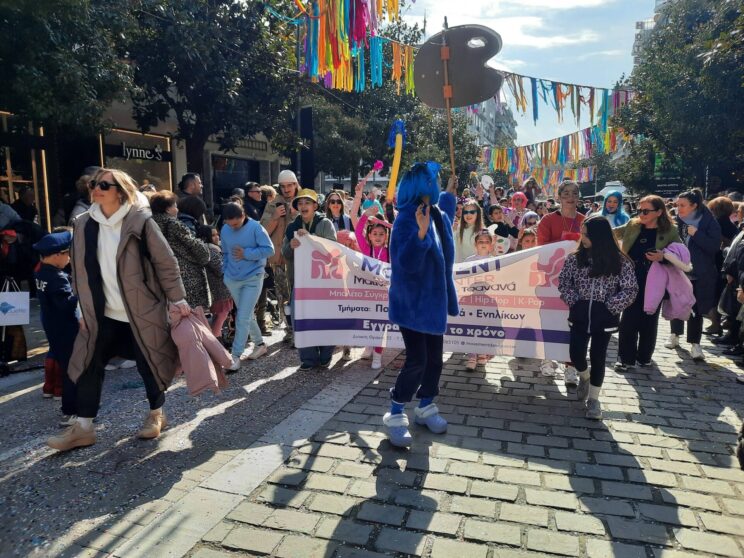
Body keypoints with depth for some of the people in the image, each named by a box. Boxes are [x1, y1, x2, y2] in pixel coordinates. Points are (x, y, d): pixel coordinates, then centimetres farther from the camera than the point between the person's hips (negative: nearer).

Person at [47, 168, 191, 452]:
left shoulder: (140, 221, -11)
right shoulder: (83, 224, 4)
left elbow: (166, 262, -8)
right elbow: (80, 270, 11)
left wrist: (178, 298, -9)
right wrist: (84, 308, 12)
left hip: (142, 312, -4)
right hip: (103, 314, 5)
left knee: (149, 364, 6)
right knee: (88, 367, 5)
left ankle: (156, 415, 29)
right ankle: (83, 427, 19)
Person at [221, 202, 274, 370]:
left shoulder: (256, 227, -13)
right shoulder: (225, 230, 3)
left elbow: (269, 249, -14)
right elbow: (225, 253, 14)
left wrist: (246, 254, -18)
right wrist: (225, 271, 7)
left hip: (253, 279, -5)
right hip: (232, 279, 5)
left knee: (243, 318, -7)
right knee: (248, 316, 15)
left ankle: (235, 356, -1)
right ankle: (260, 344, 32)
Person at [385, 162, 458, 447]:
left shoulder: (435, 214, 6)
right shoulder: (408, 218, -20)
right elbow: (407, 262, -30)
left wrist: (449, 194, 38)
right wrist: (420, 233, -42)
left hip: (433, 299, 9)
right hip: (412, 302, -8)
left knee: (434, 357, 14)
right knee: (417, 359, -9)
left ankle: (425, 407, 32)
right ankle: (395, 415, 8)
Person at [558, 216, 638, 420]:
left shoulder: (620, 261, -7)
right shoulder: (575, 258, -1)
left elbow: (630, 290, -5)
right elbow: (563, 282, 4)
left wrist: (610, 306, -12)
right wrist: (573, 301, -6)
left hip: (605, 317, -2)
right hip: (580, 315, 2)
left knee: (598, 357, 4)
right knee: (576, 354, 1)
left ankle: (593, 399, 21)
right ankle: (584, 377, 36)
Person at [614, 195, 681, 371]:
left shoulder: (669, 231, -4)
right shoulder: (632, 226, 2)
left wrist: (664, 257, -19)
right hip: (631, 282, 1)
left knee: (649, 321, 10)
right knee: (628, 320, -1)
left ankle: (644, 356, 28)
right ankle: (626, 358, 10)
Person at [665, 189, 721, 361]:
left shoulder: (709, 222, -8)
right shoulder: (678, 220, 1)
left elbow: (715, 247, -15)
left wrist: (696, 234, -22)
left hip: (699, 274, -3)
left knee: (695, 309, 0)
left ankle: (695, 343, 7)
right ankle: (675, 335, 32)